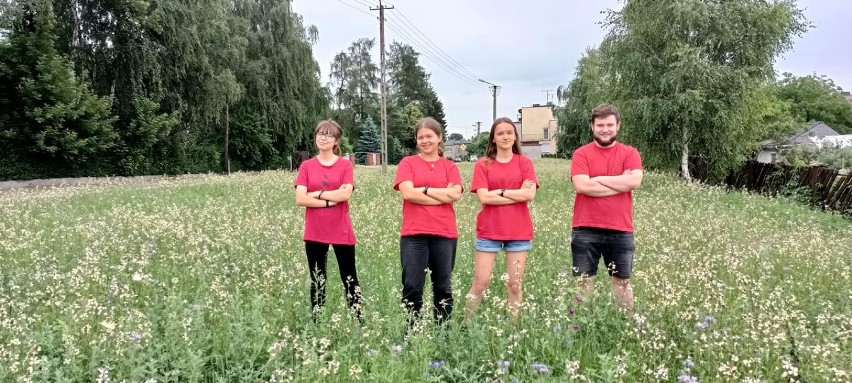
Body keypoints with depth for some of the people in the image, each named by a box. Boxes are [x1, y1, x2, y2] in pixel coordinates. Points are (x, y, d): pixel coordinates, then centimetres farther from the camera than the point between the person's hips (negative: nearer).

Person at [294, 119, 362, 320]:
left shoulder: (345, 165, 0)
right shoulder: (306, 166, 4)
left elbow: (346, 194, -14)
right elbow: (300, 199, -7)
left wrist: (317, 193, -11)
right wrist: (330, 201, -13)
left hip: (341, 232, -1)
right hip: (315, 232, 2)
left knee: (349, 278, 5)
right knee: (317, 280, 10)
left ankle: (358, 320, 12)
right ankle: (316, 322, 20)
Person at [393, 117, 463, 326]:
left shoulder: (450, 166, 10)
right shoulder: (408, 163, 5)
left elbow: (455, 194, -7)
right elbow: (408, 193, -10)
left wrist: (423, 189, -8)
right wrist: (442, 195, -7)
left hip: (444, 233, 2)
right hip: (413, 233, -2)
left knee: (443, 286, 9)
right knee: (412, 287, -2)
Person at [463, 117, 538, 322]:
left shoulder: (525, 163, 5)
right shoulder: (483, 164, 1)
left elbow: (530, 194, -8)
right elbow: (484, 197, -11)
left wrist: (499, 191, -10)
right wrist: (518, 194, -10)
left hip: (519, 232, 1)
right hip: (489, 231, -1)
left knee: (515, 285, 7)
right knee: (480, 284, 0)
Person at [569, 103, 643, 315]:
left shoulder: (630, 153, 5)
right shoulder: (581, 153, 1)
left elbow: (635, 181, -13)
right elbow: (582, 186, -14)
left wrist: (598, 179, -10)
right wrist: (620, 183, -9)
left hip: (621, 230, 1)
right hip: (585, 230, -1)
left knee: (622, 282, 13)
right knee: (584, 282, 6)